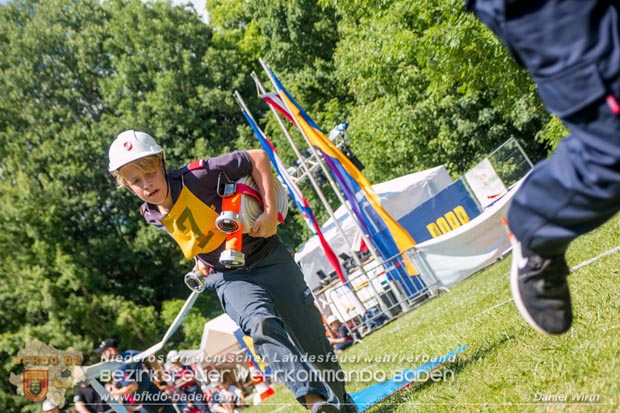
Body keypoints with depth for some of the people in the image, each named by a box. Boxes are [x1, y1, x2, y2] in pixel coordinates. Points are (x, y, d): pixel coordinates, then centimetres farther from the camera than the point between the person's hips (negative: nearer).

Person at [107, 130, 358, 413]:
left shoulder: (197, 176, -19)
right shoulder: (152, 215, -2)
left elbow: (258, 158, -14)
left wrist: (270, 212, -20)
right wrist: (201, 259, 9)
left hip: (268, 259, -2)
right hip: (229, 278, 3)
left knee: (314, 342, 3)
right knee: (261, 324, -31)